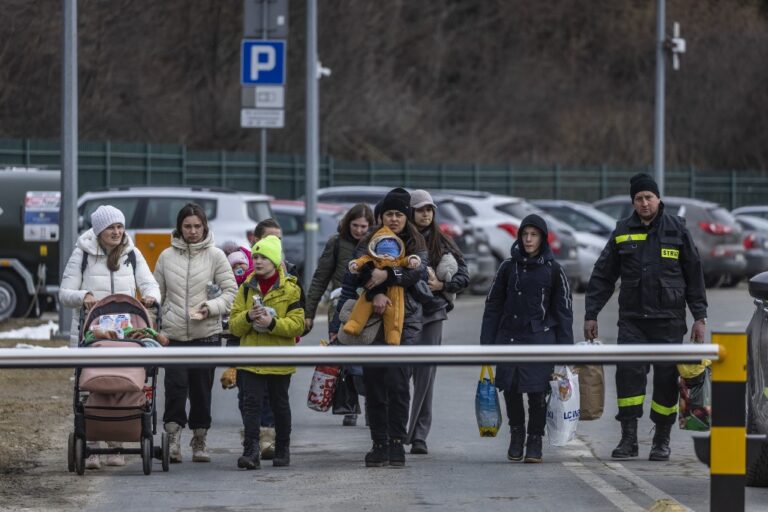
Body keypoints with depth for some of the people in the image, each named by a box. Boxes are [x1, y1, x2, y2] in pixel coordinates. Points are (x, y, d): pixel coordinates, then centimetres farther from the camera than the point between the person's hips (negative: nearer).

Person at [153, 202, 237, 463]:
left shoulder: (215, 255, 2)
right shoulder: (167, 256, 8)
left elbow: (231, 291, 1)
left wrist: (211, 307, -16)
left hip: (206, 334, 0)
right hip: (174, 333, 0)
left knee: (202, 389, 7)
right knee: (175, 385, -14)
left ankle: (199, 441, 18)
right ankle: (173, 437, -12)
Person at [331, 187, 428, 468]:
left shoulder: (415, 245, 9)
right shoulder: (368, 244, 11)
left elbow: (418, 273, -11)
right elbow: (359, 273, -3)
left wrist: (387, 275, -24)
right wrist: (376, 293, -16)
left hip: (405, 321, -1)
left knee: (397, 382, -11)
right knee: (374, 384, 1)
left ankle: (397, 442, -4)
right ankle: (379, 444, 7)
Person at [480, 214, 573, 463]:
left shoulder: (553, 270, 3)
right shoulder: (509, 266, 7)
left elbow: (564, 309, 5)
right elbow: (493, 305, 10)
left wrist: (565, 347, -1)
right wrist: (487, 341, 4)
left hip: (540, 337, -2)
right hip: (509, 336, 2)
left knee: (537, 391, -5)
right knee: (510, 388, 1)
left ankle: (535, 442, 8)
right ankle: (516, 434, 22)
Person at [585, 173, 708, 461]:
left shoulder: (677, 229, 3)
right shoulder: (623, 232, 6)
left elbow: (694, 275, 7)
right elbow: (602, 276, 11)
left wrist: (699, 317, 3)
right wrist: (591, 314, 5)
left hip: (669, 319, -1)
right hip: (632, 319, 1)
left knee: (666, 378, 2)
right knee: (628, 373, -11)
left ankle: (662, 441, 13)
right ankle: (629, 438, -8)